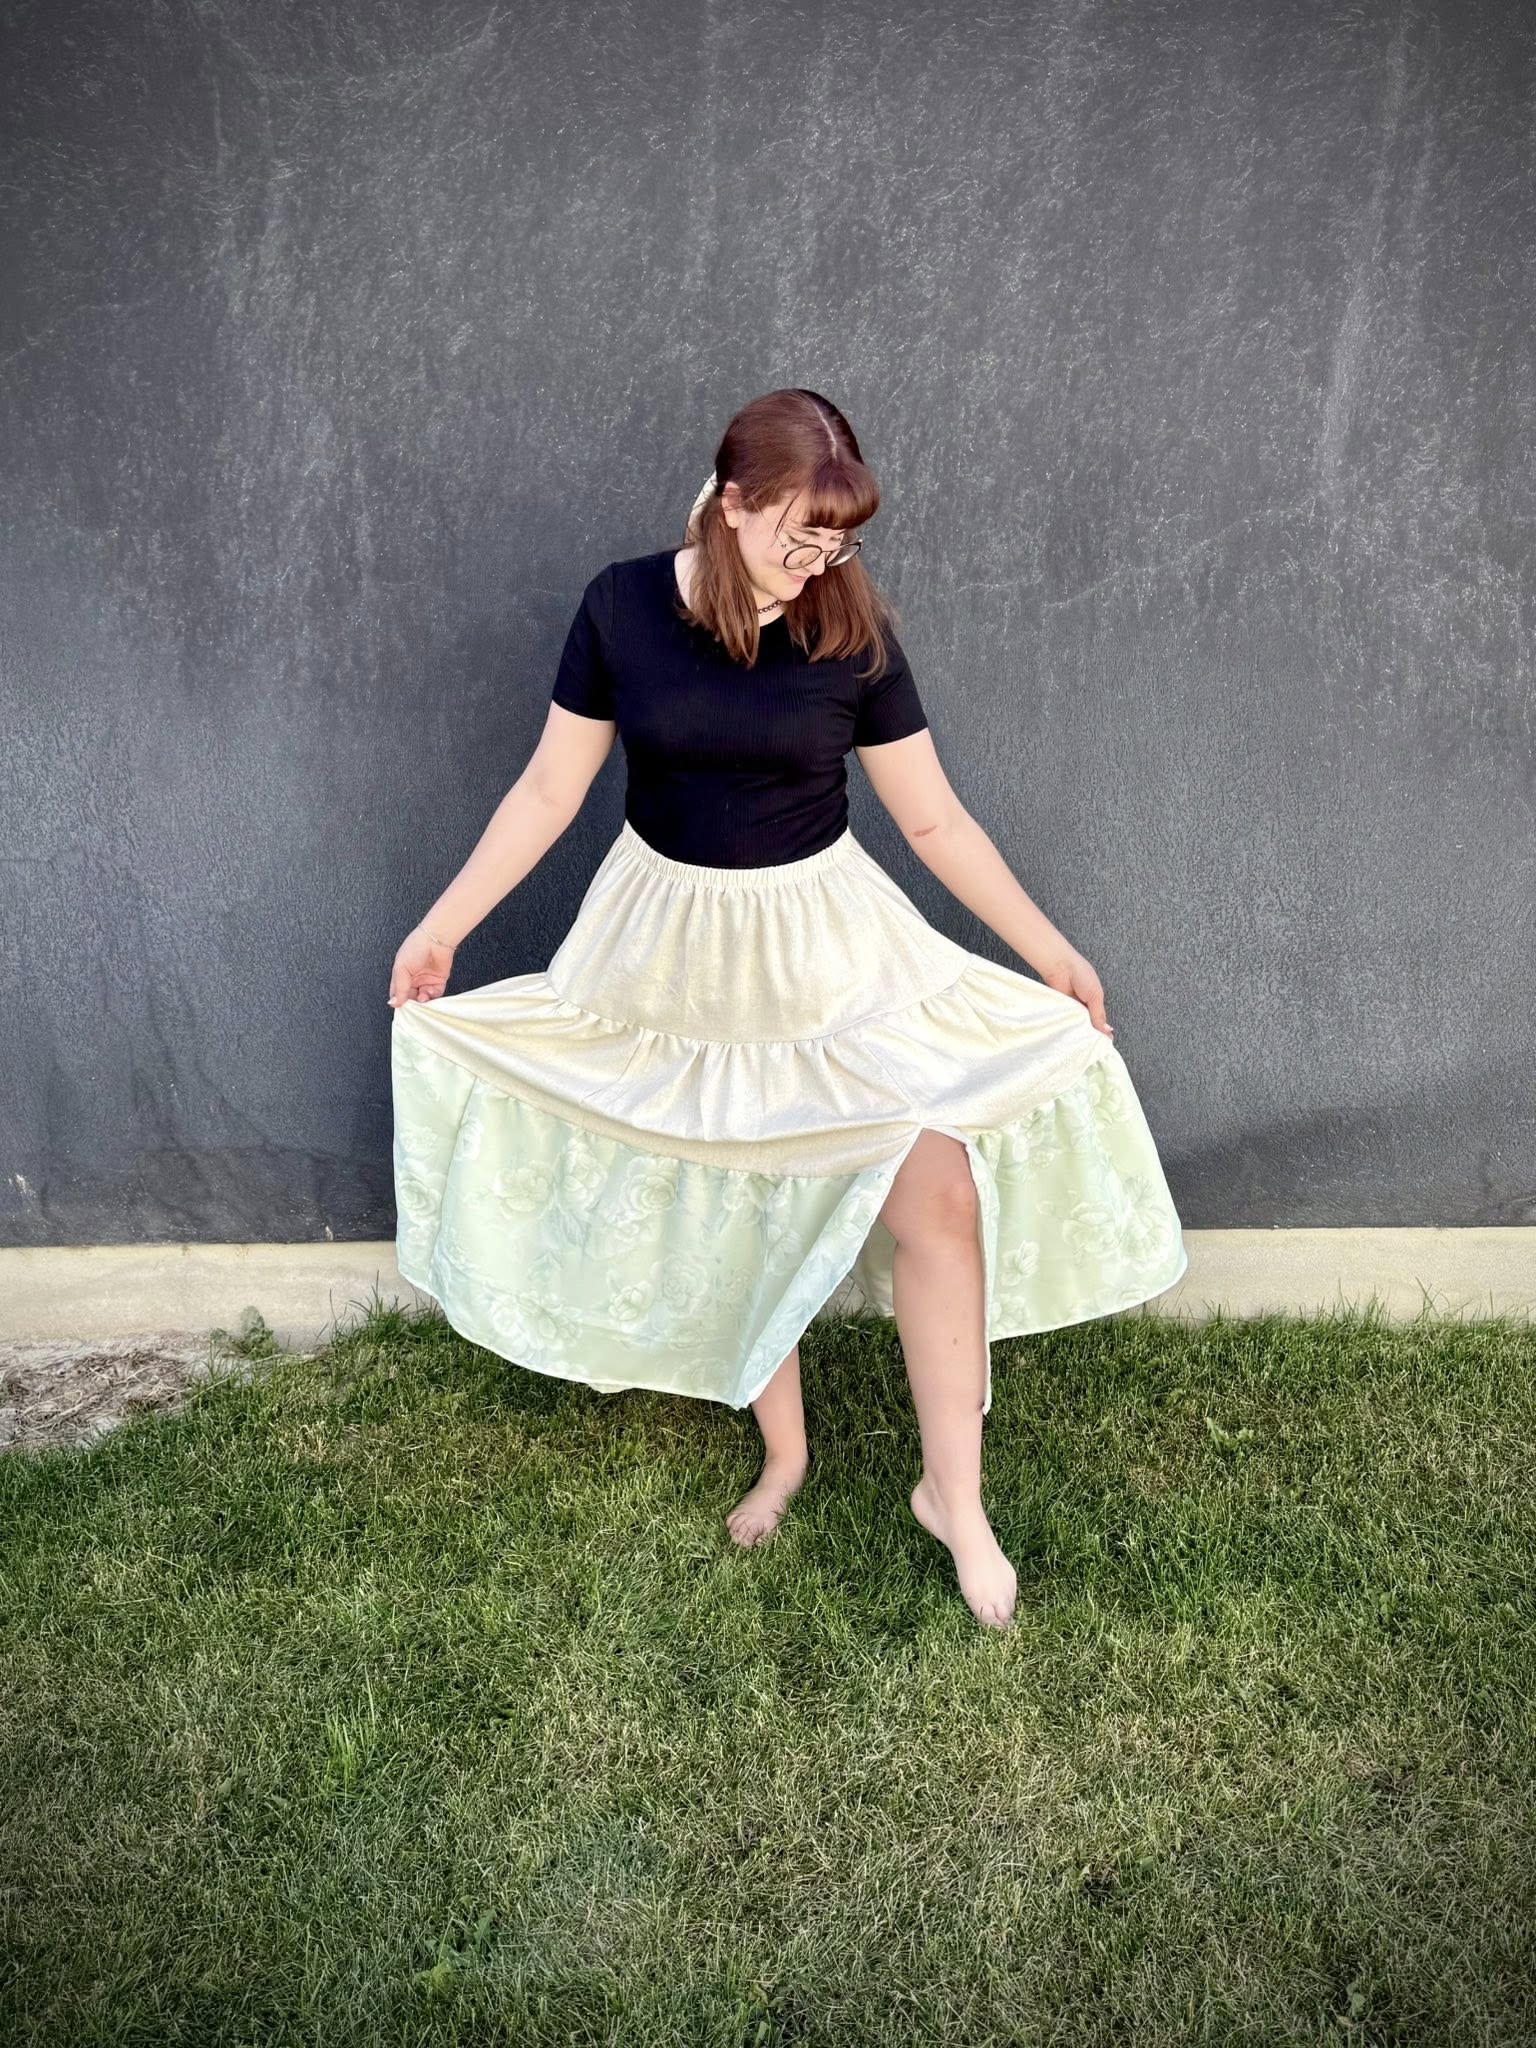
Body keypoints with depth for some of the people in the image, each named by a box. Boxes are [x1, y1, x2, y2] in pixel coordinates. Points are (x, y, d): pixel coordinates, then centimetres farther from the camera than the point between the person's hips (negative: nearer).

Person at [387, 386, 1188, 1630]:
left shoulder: (853, 634, -9)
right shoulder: (622, 606, -8)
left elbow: (936, 822, -2)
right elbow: (551, 790, 0)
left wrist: (1051, 953, -1)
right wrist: (444, 925, 1)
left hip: (826, 952, 0)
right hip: (677, 955, 1)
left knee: (935, 1195, -12)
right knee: (729, 1211, 12)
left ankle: (954, 1493, 6)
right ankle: (783, 1452, 34)